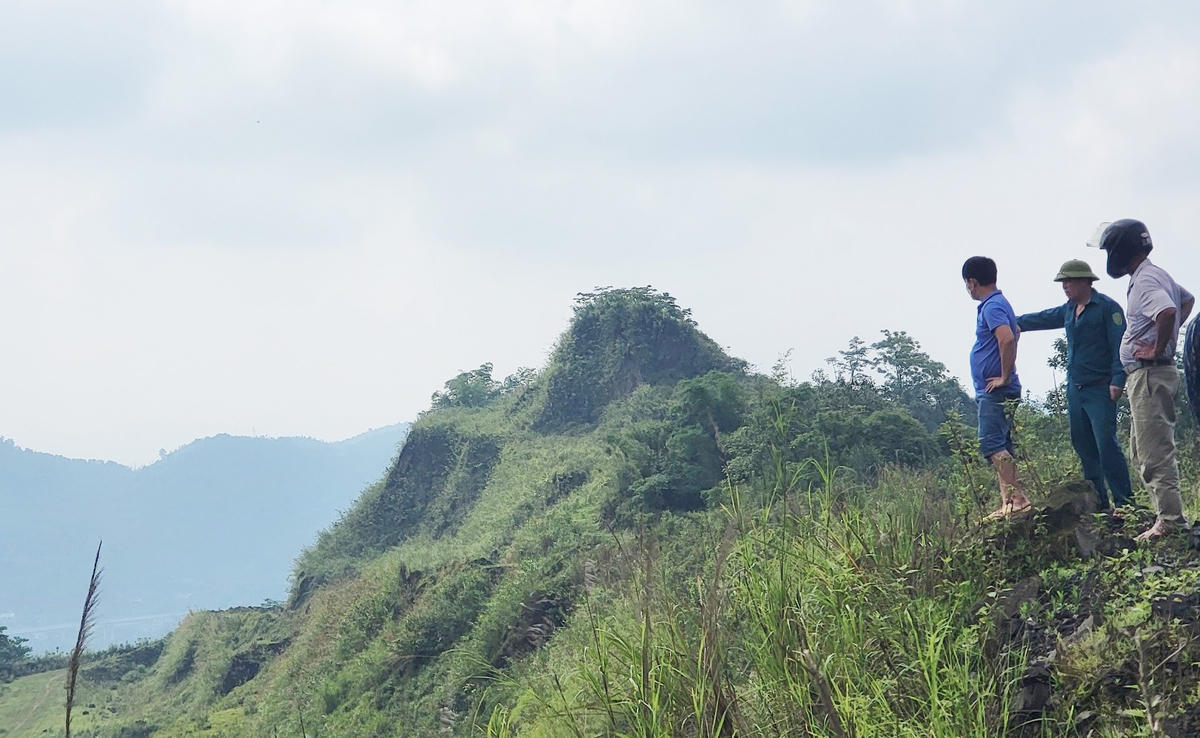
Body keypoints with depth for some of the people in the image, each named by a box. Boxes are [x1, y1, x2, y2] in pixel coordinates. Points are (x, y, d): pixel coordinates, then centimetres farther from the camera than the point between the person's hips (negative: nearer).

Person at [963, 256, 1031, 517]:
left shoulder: (992, 307, -14)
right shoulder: (997, 303, 18)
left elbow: (1007, 339, -31)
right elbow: (1010, 337, 33)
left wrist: (1005, 377, -22)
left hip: (995, 390, -10)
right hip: (993, 391, 10)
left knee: (991, 443, -15)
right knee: (999, 446, 10)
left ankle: (1018, 497, -21)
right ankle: (1008, 503, 9)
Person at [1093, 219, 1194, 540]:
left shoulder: (1145, 281, -16)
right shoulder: (1158, 276, 17)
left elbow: (1167, 311, -35)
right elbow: (1187, 299, 33)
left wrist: (1157, 349, -22)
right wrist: (1169, 334, 21)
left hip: (1150, 375, -11)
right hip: (1144, 377, 11)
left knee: (1155, 452, -10)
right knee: (1142, 453, 16)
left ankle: (1170, 520, -10)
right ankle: (1166, 511, 17)